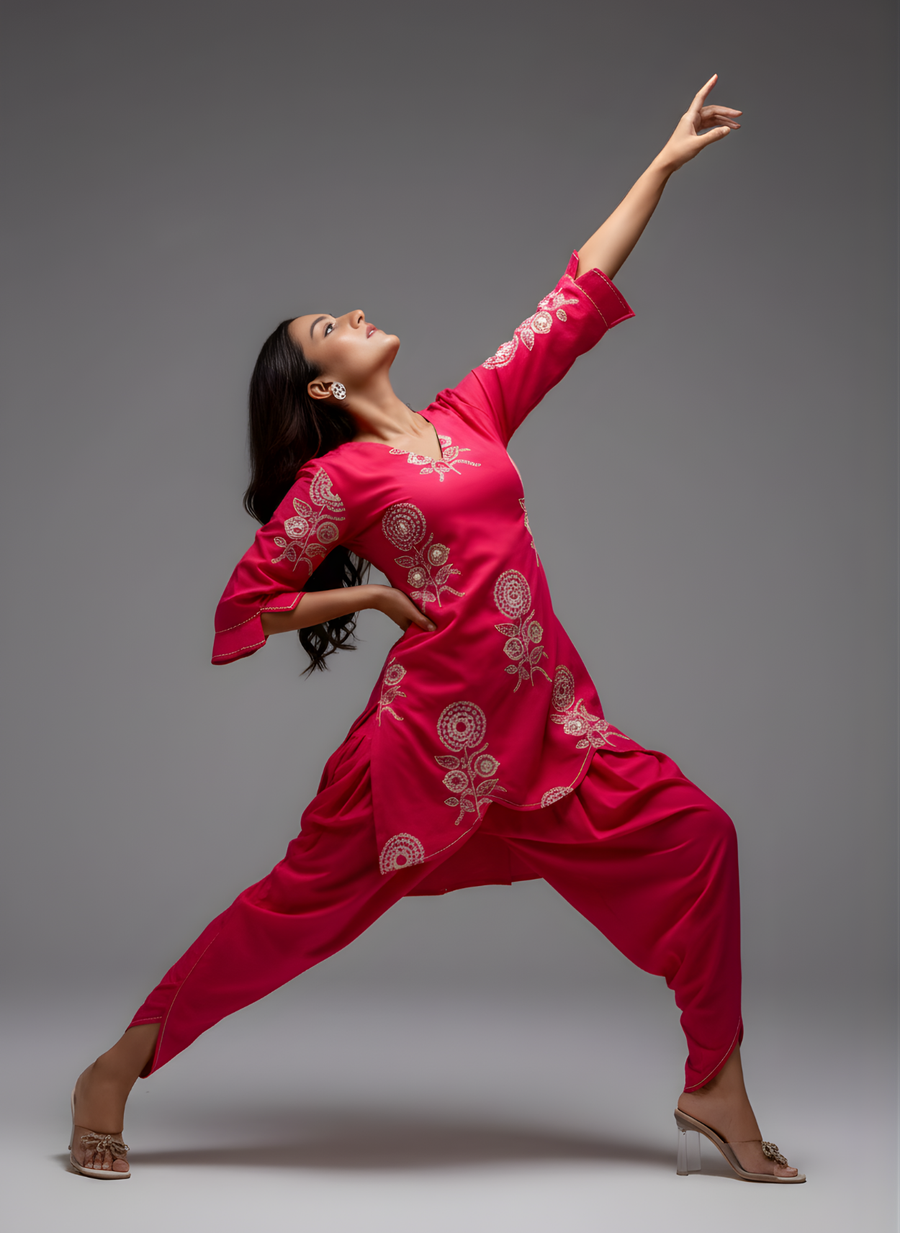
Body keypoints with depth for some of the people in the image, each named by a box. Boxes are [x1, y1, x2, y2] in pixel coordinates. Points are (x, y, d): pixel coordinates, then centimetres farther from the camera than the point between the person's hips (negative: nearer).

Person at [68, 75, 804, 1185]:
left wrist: (665, 164, 16)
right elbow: (245, 606, 4)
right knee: (307, 900, -1)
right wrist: (371, 596, -3)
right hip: (433, 720, -5)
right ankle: (115, 1072, 14)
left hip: (548, 719, 6)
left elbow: (575, 298, 15)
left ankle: (714, 1091, 8)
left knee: (694, 835, -1)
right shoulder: (337, 480, -1)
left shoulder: (472, 413, 13)